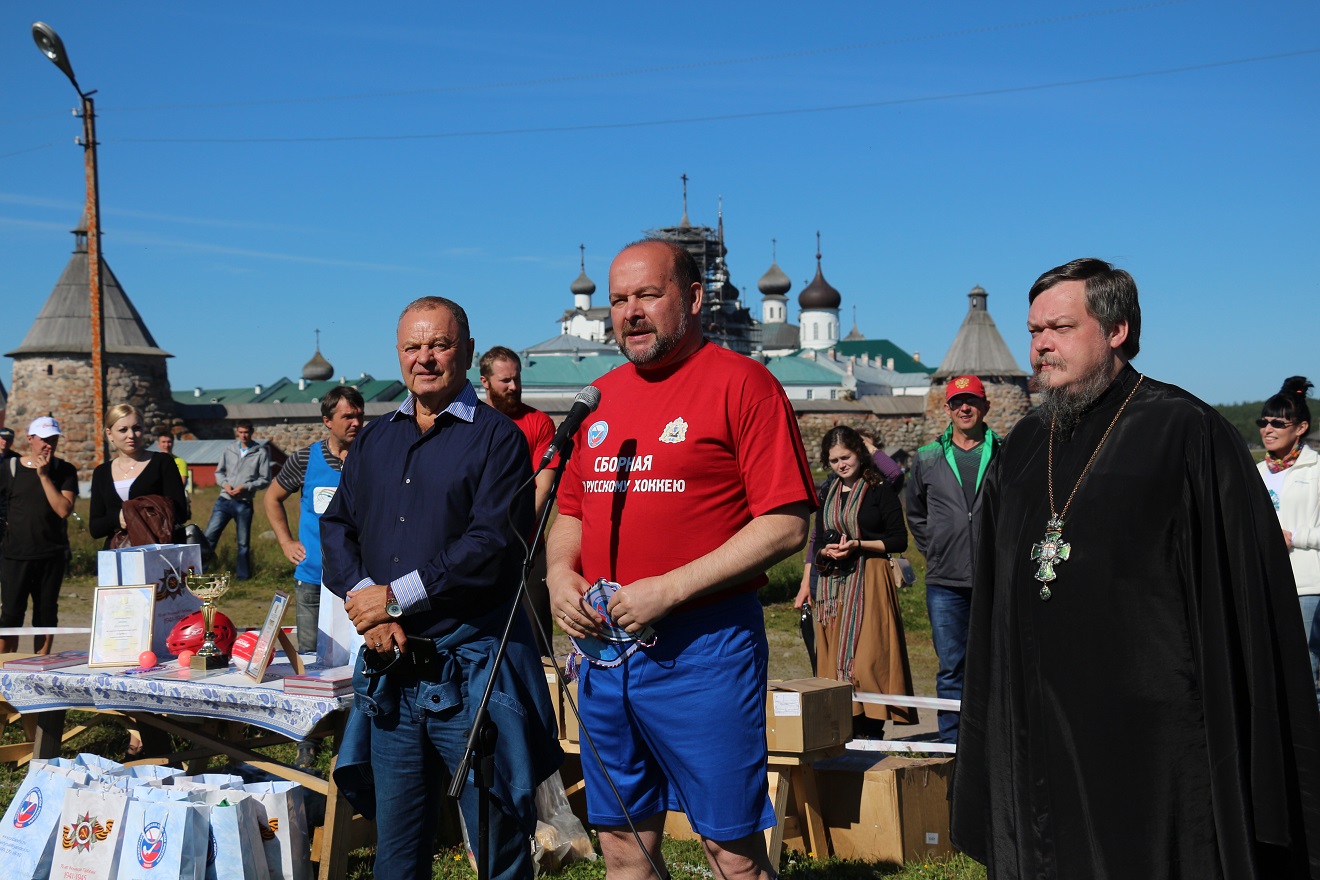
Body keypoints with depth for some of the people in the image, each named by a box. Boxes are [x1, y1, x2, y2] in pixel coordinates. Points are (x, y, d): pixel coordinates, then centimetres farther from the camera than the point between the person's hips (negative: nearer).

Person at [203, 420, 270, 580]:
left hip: (244, 503, -2)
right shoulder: (229, 449, 7)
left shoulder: (261, 453, -2)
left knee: (243, 542, 5)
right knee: (210, 535, -4)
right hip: (224, 500, 2)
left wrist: (246, 487, -14)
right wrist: (225, 483, -6)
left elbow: (265, 480, -3)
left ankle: (243, 576, 13)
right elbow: (219, 472, 15)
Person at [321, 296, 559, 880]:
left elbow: (492, 546, -15)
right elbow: (337, 528, 10)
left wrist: (395, 597, -15)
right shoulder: (374, 441, 15)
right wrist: (363, 600, -9)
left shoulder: (496, 437, -4)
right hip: (390, 672, 6)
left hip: (471, 670, -5)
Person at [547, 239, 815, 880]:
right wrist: (560, 572, 0)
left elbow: (785, 525, -13)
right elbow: (571, 512, 22)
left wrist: (670, 589, -18)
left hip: (702, 647, -6)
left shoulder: (741, 383, -7)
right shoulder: (600, 396, 14)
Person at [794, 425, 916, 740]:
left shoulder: (880, 490, -1)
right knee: (834, 658, 2)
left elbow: (899, 541, -3)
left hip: (869, 583, -5)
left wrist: (858, 544, -14)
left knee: (868, 658, -11)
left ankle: (873, 732, -8)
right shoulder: (828, 493, 15)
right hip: (832, 584, 5)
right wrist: (806, 584, 9)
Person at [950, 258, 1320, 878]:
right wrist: (986, 729, 13)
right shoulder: (1020, 450, 11)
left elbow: (1245, 590, -8)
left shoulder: (1186, 432, -7)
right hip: (1035, 731, 5)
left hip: (1153, 732, -5)